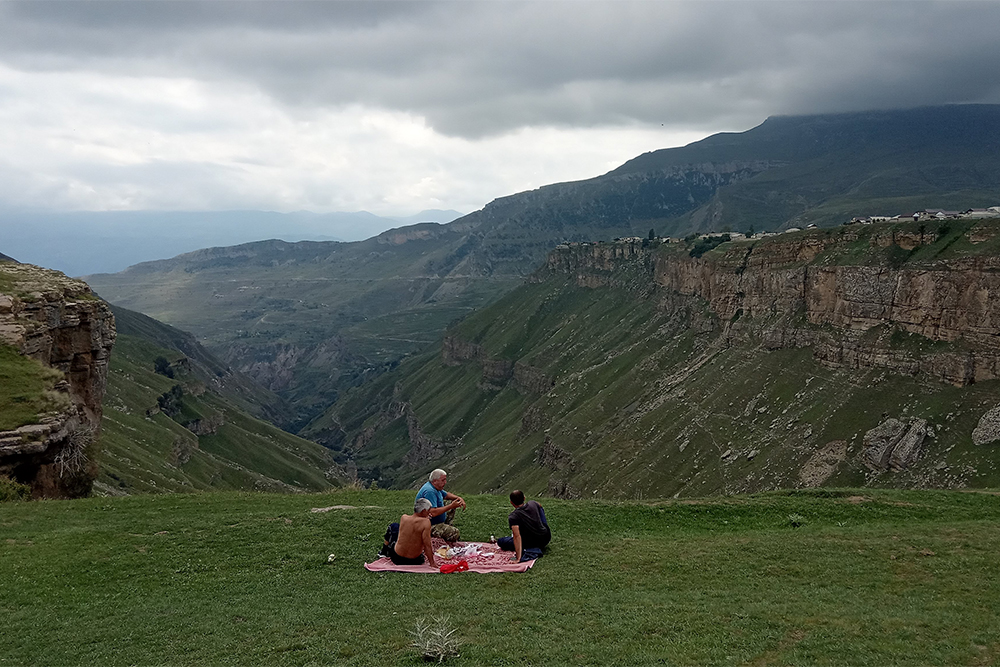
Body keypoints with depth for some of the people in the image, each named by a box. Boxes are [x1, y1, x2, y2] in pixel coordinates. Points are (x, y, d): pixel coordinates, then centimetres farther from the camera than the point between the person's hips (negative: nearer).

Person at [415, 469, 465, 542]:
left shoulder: (435, 487, 7)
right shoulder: (429, 491, -26)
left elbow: (446, 495, 27)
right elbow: (433, 513, -35)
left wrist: (458, 498, 8)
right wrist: (451, 506, -28)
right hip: (429, 527, -11)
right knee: (454, 532, -25)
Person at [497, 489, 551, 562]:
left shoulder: (513, 517, -21)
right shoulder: (533, 504, -6)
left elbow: (517, 536, -32)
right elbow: (540, 506, 21)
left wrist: (518, 558, -34)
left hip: (532, 542, -5)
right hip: (547, 538, 5)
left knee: (500, 542, 13)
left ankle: (529, 550, -8)